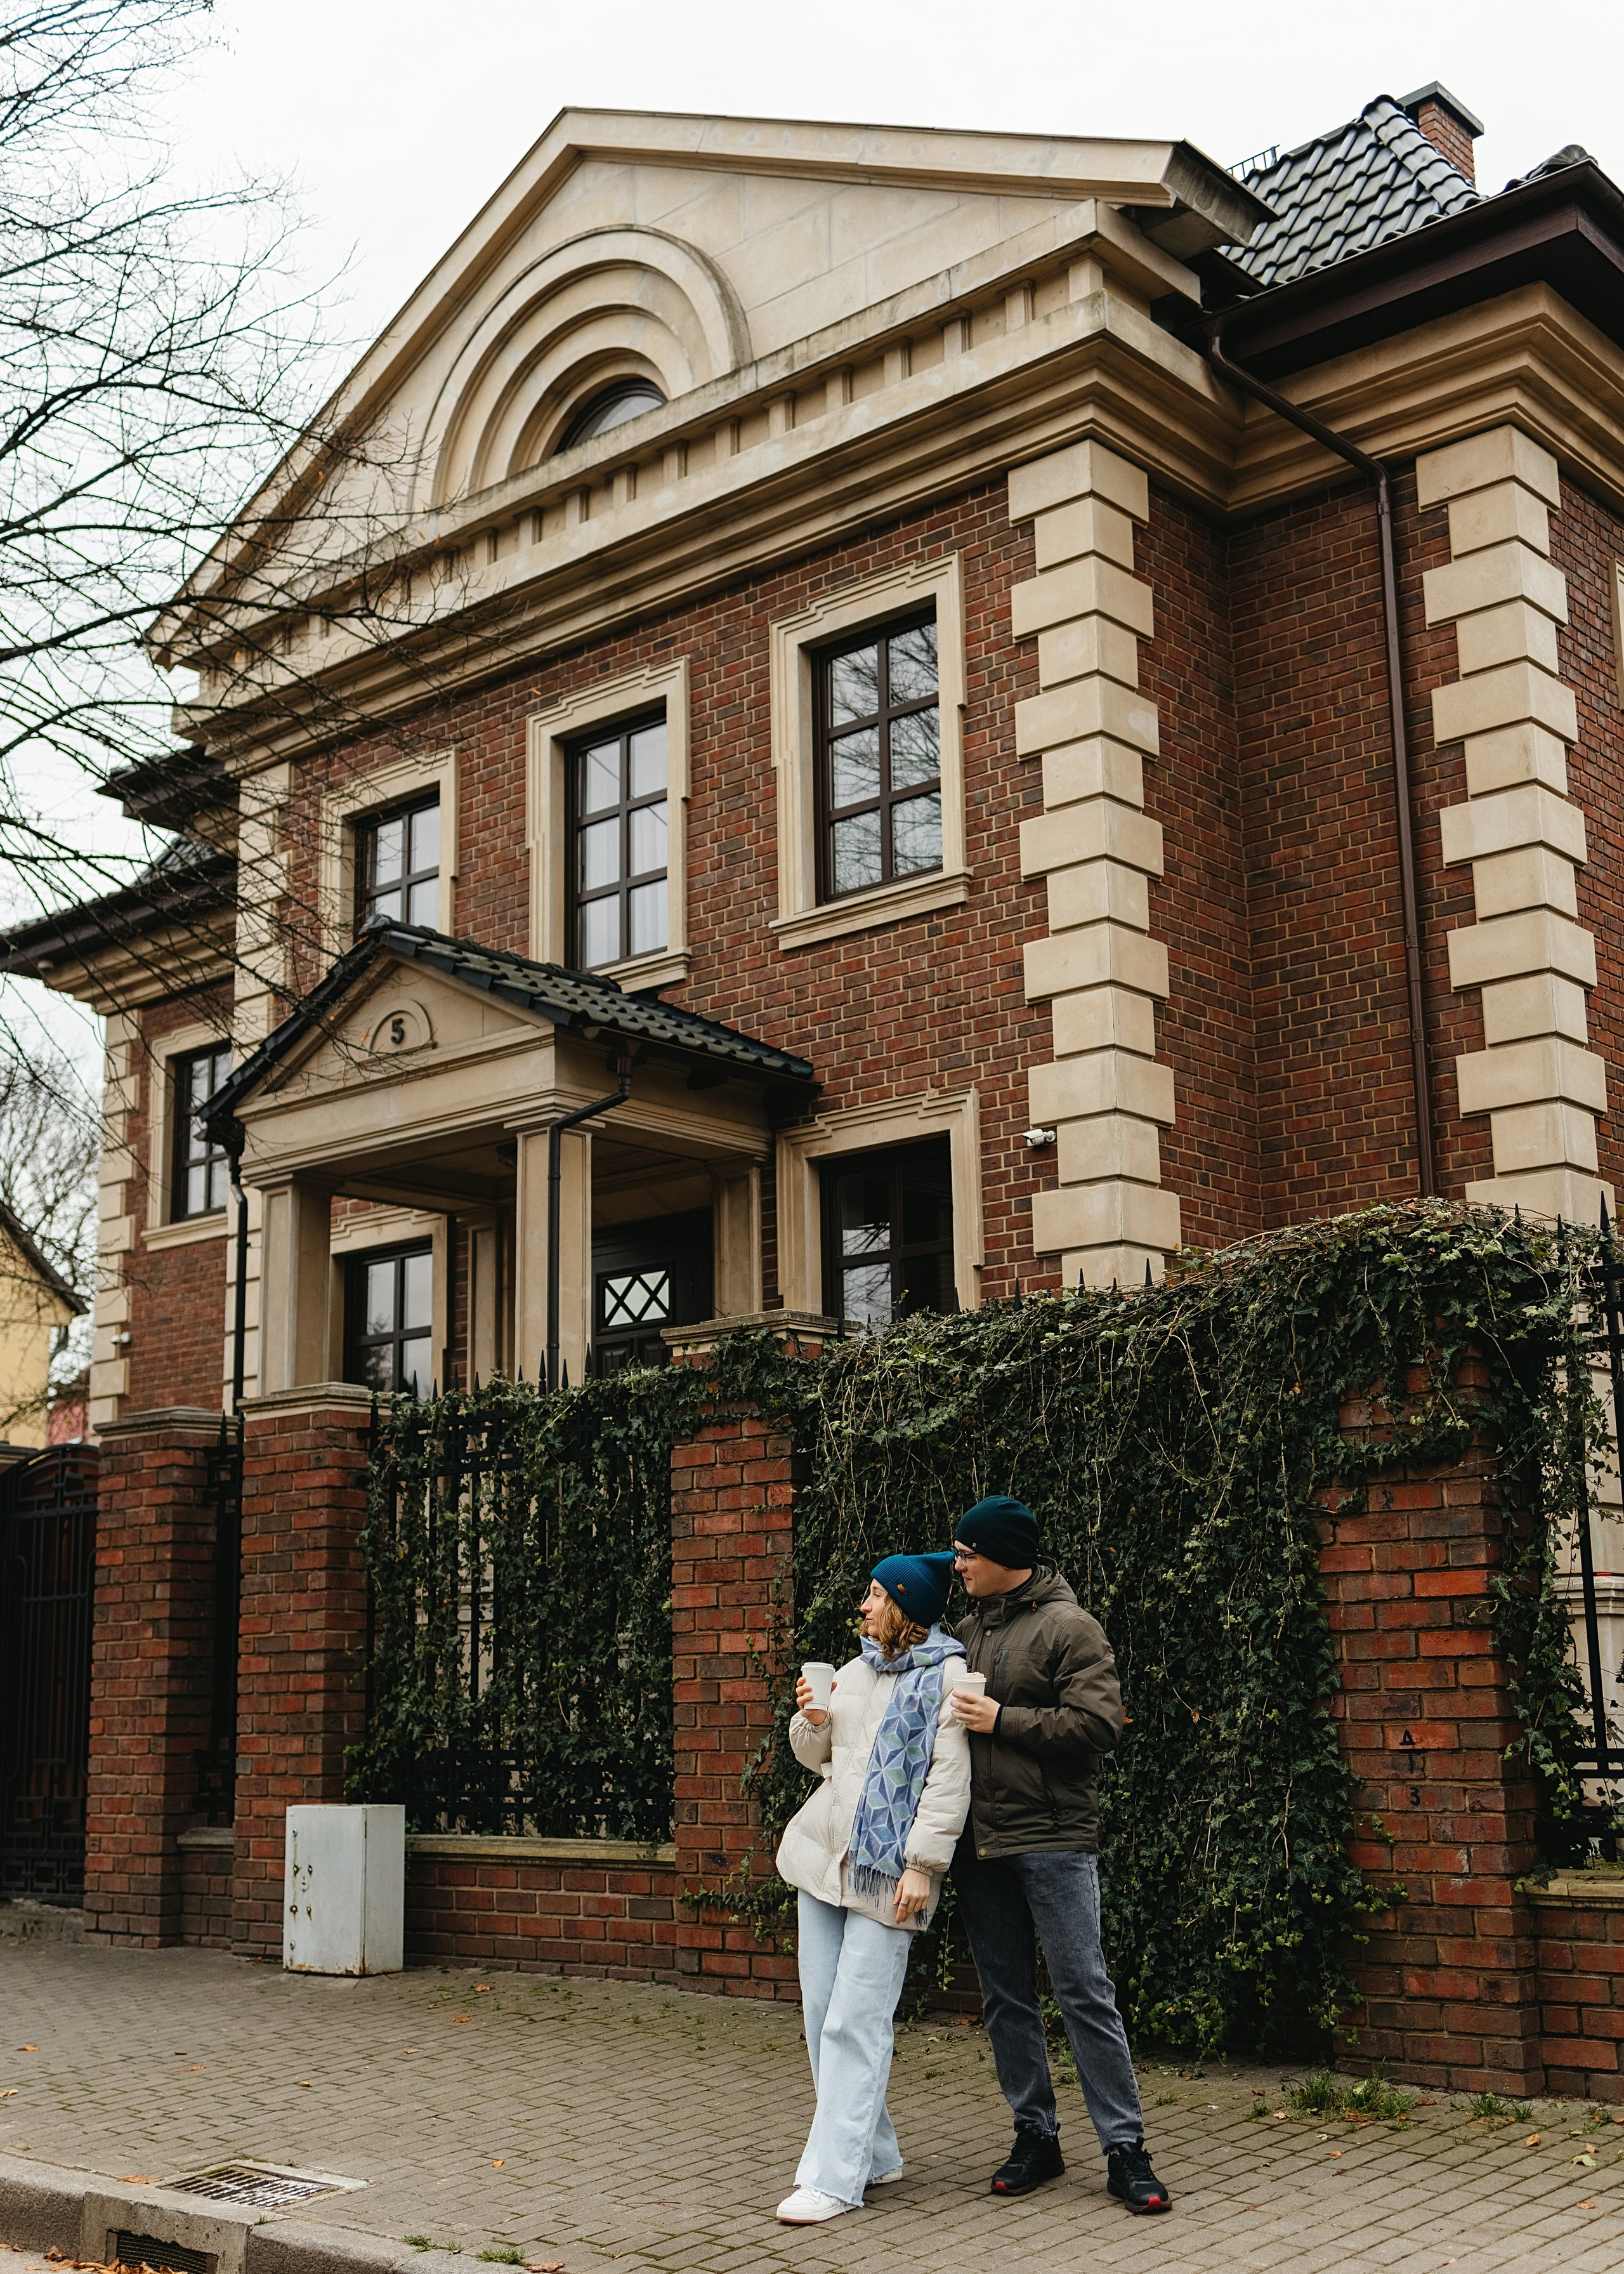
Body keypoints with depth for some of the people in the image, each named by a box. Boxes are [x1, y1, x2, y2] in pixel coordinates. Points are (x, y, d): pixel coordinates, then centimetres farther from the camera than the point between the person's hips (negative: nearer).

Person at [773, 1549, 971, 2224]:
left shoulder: (946, 1678, -7)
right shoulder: (857, 1672, 15)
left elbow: (949, 1781, -14)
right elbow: (818, 1757, 24)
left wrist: (923, 1865, -20)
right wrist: (811, 1719, 3)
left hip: (885, 1868, -8)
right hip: (823, 1854, 8)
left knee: (855, 2023, -9)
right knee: (822, 2012, 10)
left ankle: (835, 2177, -4)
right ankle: (874, 2155, 22)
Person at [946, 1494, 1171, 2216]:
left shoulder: (1069, 1627, -7)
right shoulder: (968, 1630, 13)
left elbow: (1098, 1722, -17)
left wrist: (1001, 1720, -17)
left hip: (1053, 1840, -6)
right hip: (980, 1841, 7)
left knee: (1084, 1993, -4)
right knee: (1005, 1998, 11)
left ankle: (1125, 2149, 3)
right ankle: (1035, 2136, 22)